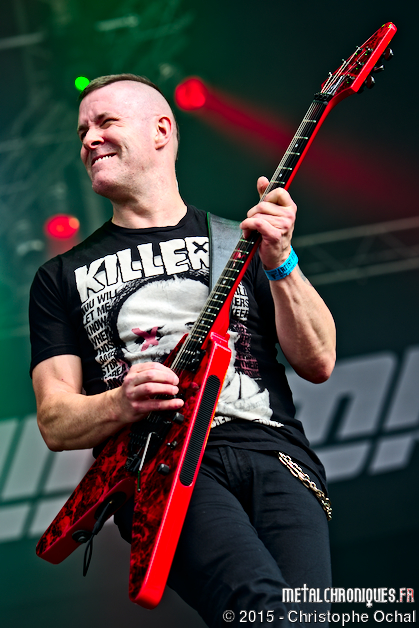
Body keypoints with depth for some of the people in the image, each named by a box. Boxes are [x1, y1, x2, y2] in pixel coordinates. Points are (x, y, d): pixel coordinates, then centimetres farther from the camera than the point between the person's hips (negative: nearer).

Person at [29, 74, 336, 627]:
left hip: (270, 448, 2)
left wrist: (279, 263, -2)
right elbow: (55, 422, 12)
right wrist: (122, 404, -10)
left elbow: (318, 364, 12)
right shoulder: (62, 276, 21)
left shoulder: (238, 240, 21)